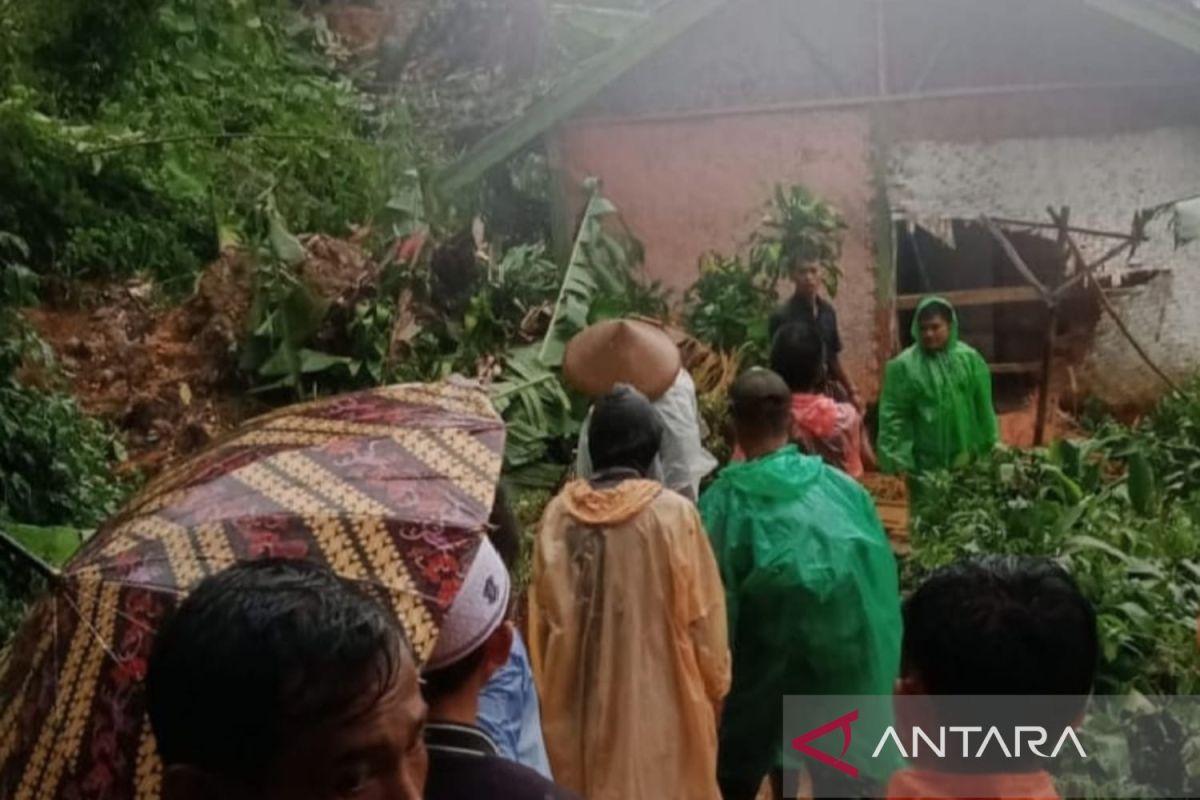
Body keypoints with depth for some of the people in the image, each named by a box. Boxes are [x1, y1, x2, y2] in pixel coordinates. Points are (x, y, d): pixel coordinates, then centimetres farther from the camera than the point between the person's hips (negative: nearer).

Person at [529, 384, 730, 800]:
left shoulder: (559, 512, -6)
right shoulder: (673, 514, -15)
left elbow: (543, 618, 2)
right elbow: (702, 618, -8)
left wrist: (549, 689, 15)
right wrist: (715, 685, 8)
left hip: (578, 696, 3)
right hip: (659, 697, -3)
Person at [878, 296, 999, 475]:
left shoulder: (970, 358, 1)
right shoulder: (904, 365, -9)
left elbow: (984, 407, 7)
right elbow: (893, 415, -9)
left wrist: (990, 449, 9)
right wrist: (898, 458, -13)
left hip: (967, 459, 3)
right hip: (925, 463, -3)